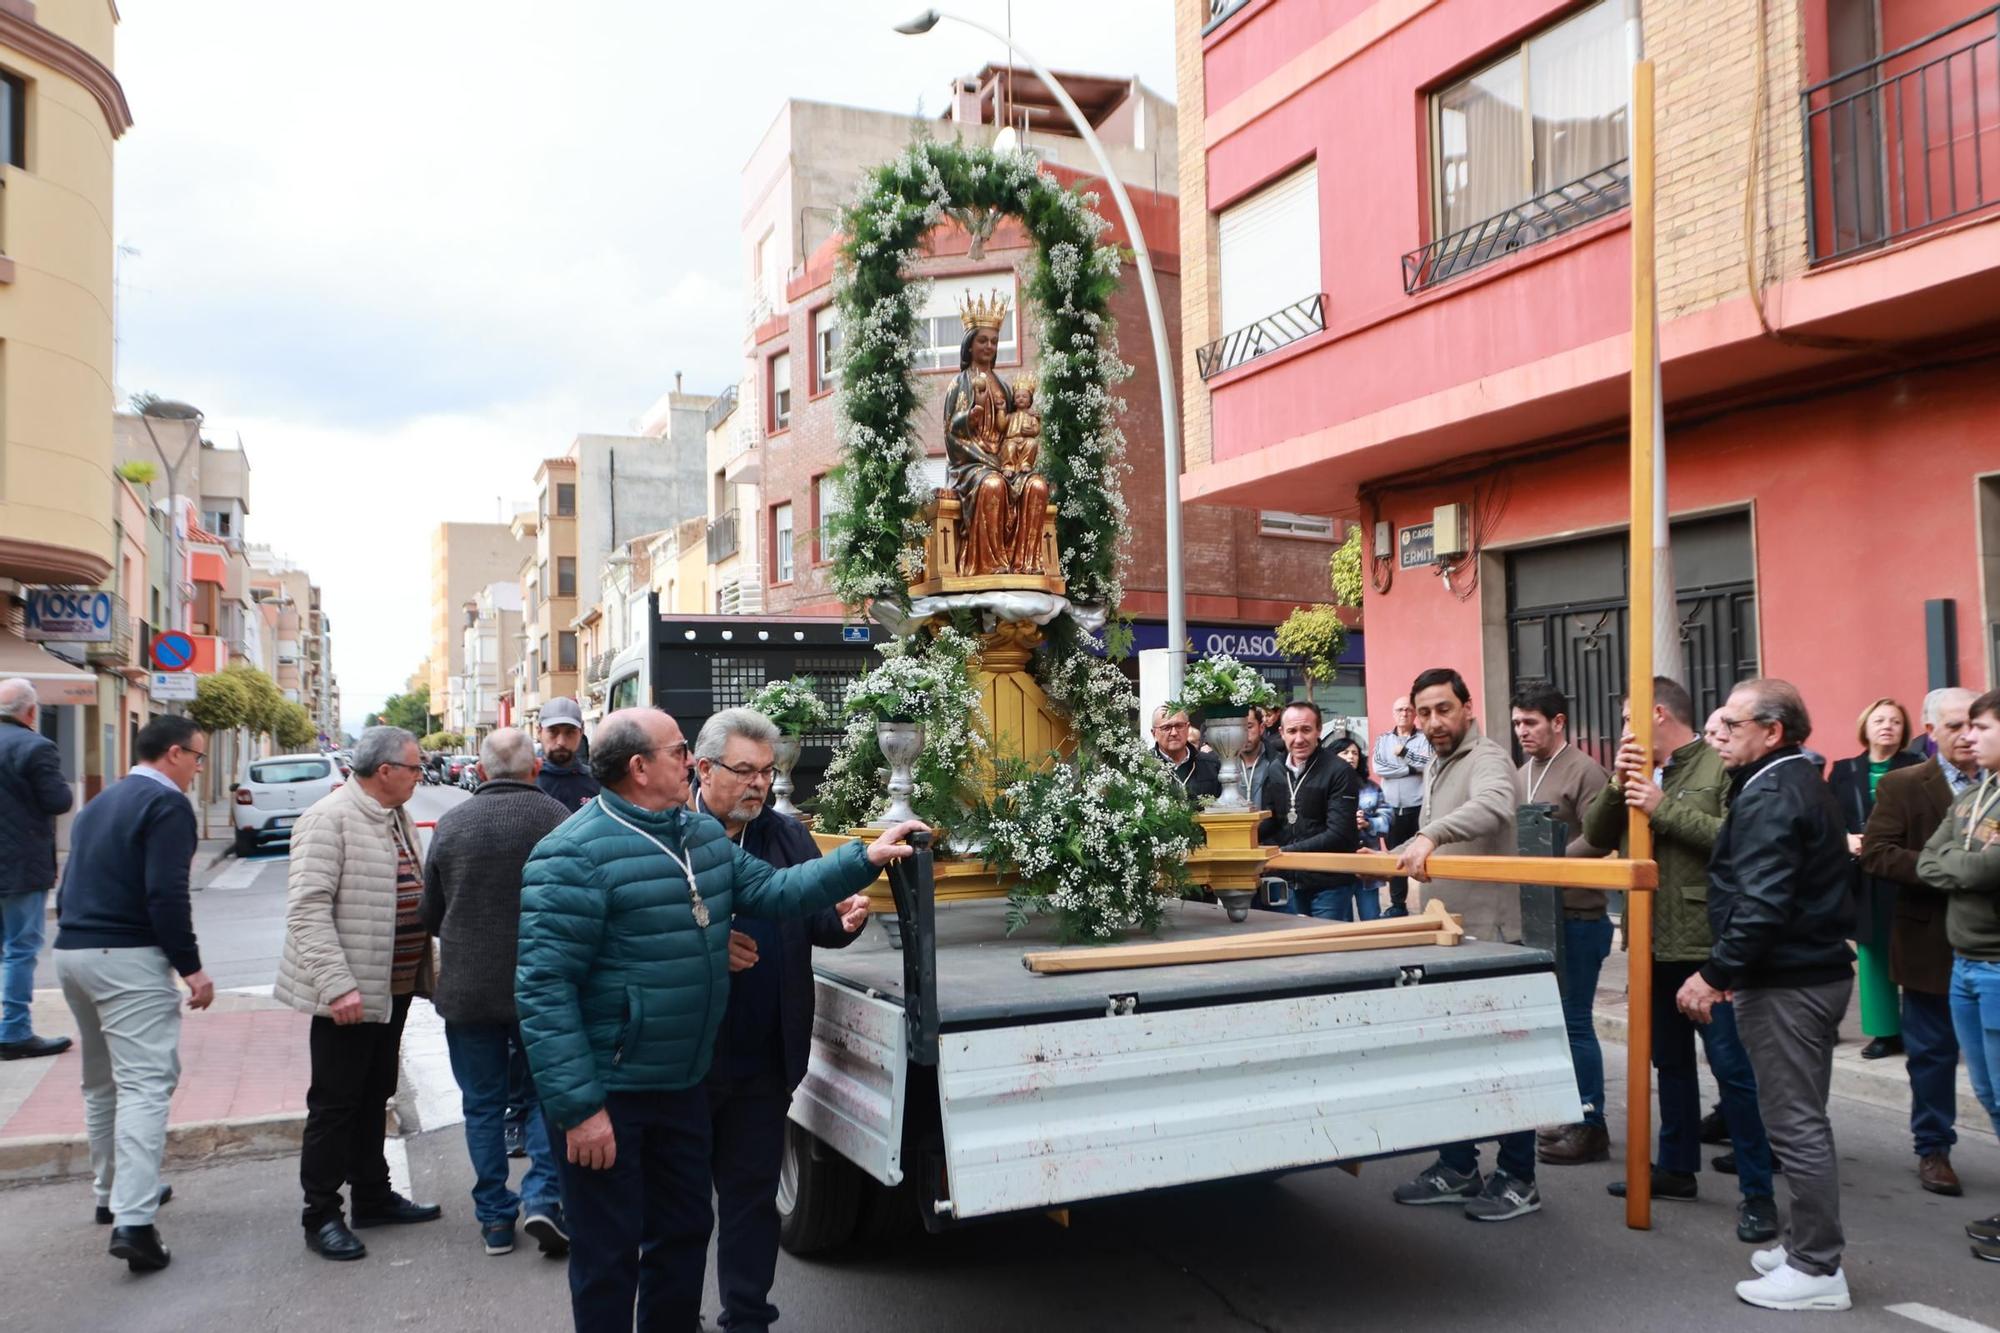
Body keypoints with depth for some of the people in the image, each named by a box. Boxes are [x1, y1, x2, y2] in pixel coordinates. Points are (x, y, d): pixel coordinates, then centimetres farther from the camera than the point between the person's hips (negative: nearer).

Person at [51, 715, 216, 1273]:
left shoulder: (100, 803, 18)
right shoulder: (167, 804, -10)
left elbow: (70, 886, 21)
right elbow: (166, 894, -19)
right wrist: (191, 967, -15)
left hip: (72, 952, 9)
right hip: (129, 957, -9)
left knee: (101, 1083, 21)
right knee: (144, 1085, -11)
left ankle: (111, 1193, 34)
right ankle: (133, 1220, -18)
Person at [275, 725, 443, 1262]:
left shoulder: (397, 817, 12)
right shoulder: (331, 819, -16)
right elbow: (307, 909, -21)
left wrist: (428, 965, 16)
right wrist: (337, 985, -25)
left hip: (393, 986, 9)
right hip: (349, 991, -8)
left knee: (374, 1096, 18)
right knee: (335, 1102, 2)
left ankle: (372, 1196, 30)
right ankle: (321, 1215, 14)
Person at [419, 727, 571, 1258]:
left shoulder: (451, 823, -4)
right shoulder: (556, 818, -12)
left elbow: (430, 914, 6)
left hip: (467, 989, 2)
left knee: (483, 1104, 13)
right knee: (544, 1093, 16)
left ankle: (495, 1217, 19)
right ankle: (542, 1195, 4)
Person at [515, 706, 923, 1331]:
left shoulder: (704, 836, 7)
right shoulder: (575, 856, -20)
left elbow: (772, 889, 7)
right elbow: (543, 987, -22)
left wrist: (863, 859, -1)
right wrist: (578, 1106, -24)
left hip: (686, 1083, 8)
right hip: (609, 1093, -8)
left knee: (684, 1232, 21)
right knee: (609, 1254, 7)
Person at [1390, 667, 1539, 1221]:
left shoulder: (1486, 758, -13)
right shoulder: (1434, 767, 15)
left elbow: (1493, 808, -37)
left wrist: (1428, 835, -49)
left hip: (1485, 933, -9)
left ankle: (1518, 1179, 11)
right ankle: (1457, 1168, 26)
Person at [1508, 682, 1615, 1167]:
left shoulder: (1585, 772, -11)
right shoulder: (1522, 774, 13)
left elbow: (1598, 840, -19)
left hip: (1575, 917, -8)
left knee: (1575, 1021, -1)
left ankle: (1590, 1125, 10)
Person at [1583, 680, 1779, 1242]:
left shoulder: (1721, 767, -11)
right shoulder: (1640, 772, 12)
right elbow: (1596, 832, 7)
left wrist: (1663, 807, -22)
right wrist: (1618, 784, -9)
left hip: (1710, 946, -8)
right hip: (1654, 946, 8)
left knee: (1733, 1068, -2)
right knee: (1670, 1060, 19)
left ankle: (1757, 1192, 9)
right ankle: (1676, 1167, 32)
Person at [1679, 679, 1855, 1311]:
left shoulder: (1770, 795, -17)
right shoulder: (1802, 783, 16)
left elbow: (1761, 904, -26)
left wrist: (1716, 974, -21)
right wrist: (1733, 969, 19)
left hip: (1786, 981, -11)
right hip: (1816, 969, 11)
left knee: (1794, 1124, -3)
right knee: (1804, 1118, 18)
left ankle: (1817, 1269, 4)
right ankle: (1811, 1243, 28)